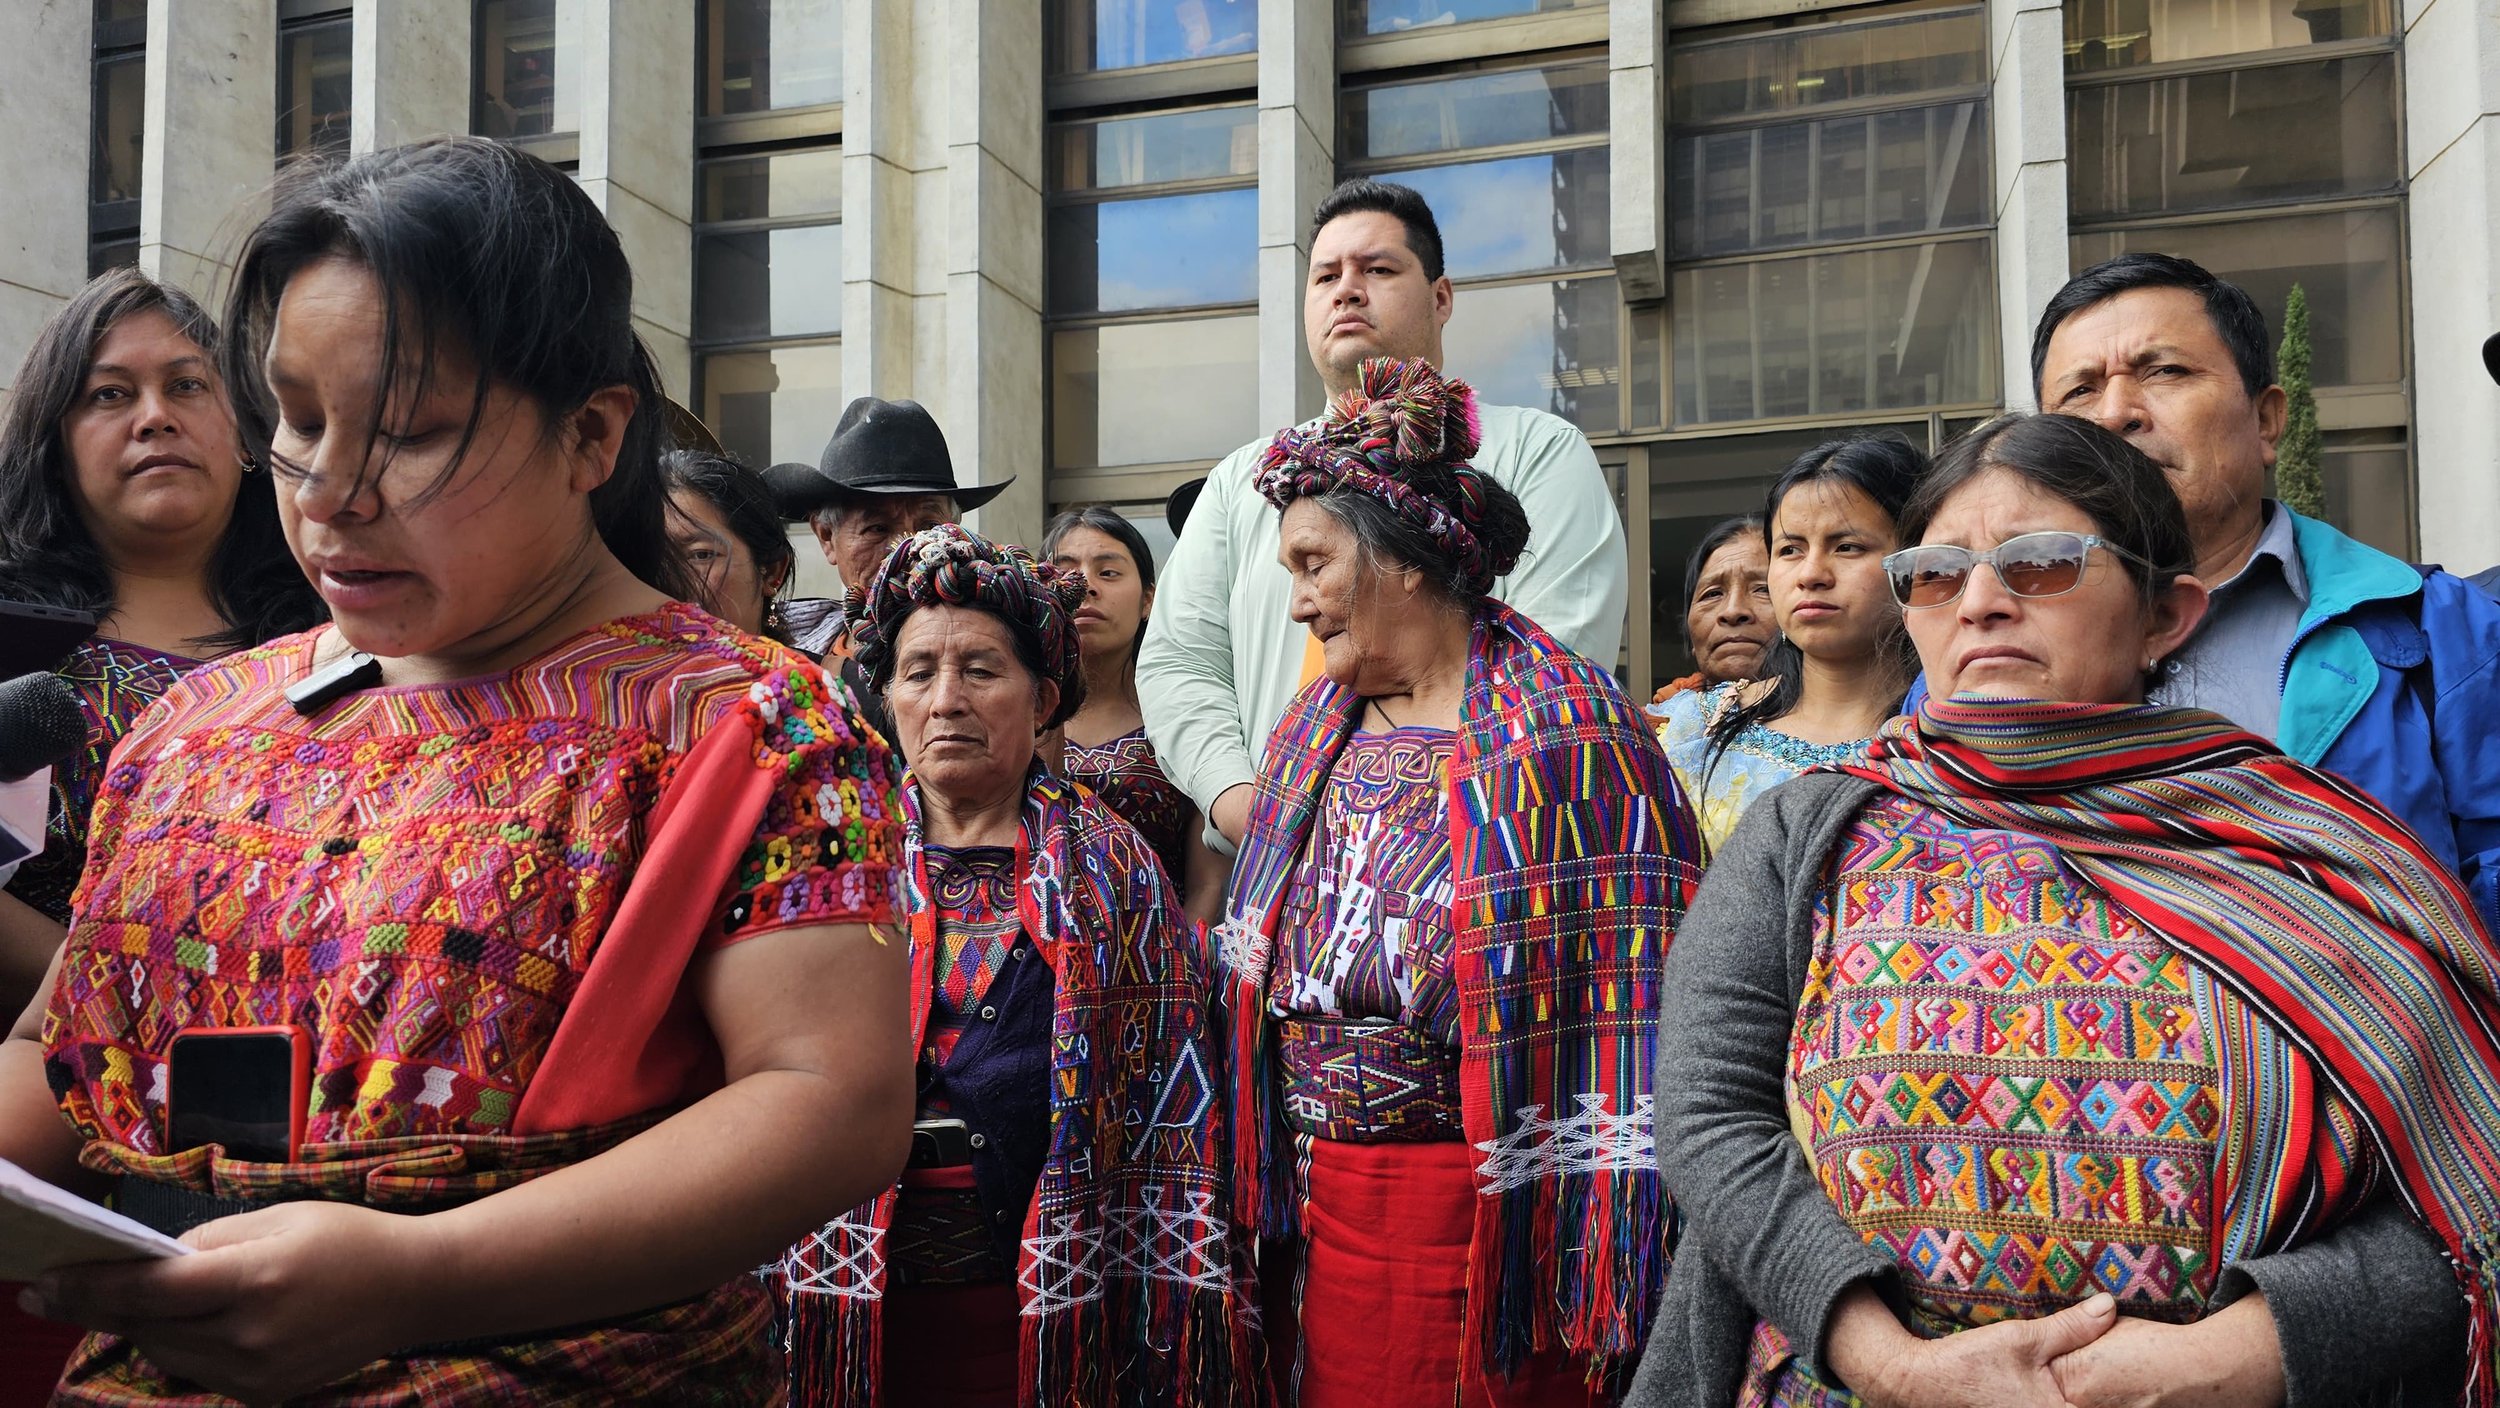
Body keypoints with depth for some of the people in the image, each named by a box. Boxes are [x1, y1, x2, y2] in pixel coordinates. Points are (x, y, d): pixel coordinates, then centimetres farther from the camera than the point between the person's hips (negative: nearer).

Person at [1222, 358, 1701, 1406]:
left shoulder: (1561, 731, -12)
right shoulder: (1316, 732, 10)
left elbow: (1632, 998, -15)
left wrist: (1613, 1282, -18)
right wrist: (1269, 1191, 13)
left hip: (1477, 1220, -6)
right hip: (1319, 1211, 6)